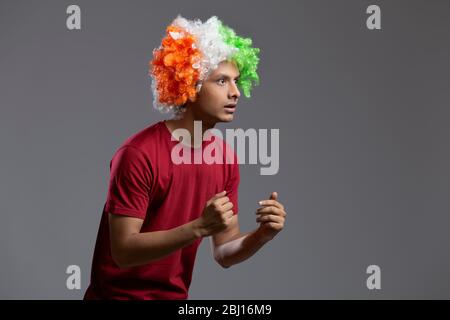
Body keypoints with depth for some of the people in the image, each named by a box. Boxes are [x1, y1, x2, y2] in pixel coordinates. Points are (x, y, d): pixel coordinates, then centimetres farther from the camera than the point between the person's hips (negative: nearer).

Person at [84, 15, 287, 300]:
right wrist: (200, 227, -30)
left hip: (175, 295, 6)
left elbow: (225, 254, 3)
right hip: (120, 294, -5)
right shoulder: (139, 154, -19)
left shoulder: (226, 157, -1)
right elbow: (123, 250, -22)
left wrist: (262, 234, -16)